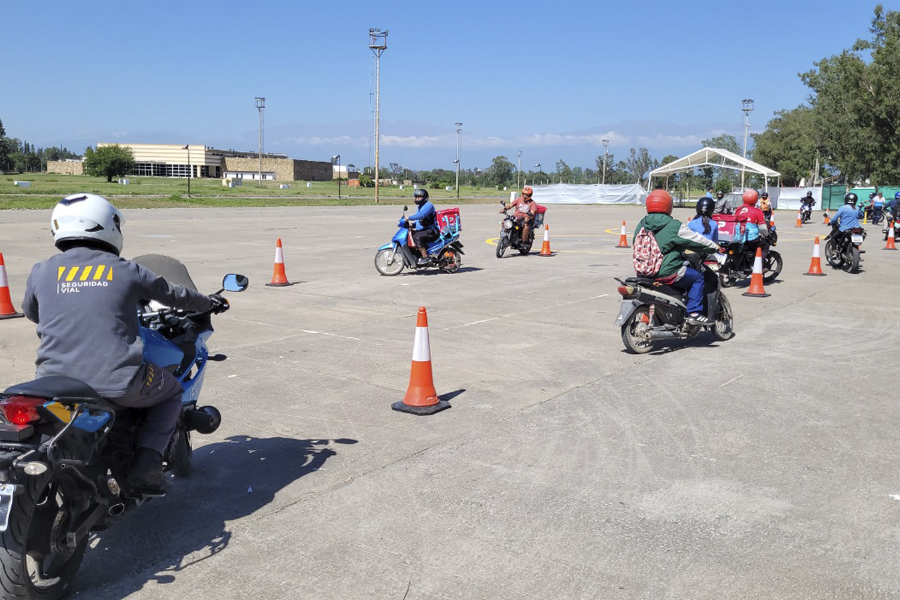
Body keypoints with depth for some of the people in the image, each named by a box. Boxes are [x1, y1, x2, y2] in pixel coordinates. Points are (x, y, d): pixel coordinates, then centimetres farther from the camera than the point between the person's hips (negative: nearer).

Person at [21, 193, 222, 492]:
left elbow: (31, 312, 25)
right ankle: (146, 462, 5)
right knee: (171, 392, 24)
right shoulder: (126, 271, 3)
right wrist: (210, 303, 37)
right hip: (116, 383, -3)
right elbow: (174, 295, 17)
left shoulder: (42, 272, 7)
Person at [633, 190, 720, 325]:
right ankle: (694, 313, 5)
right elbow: (696, 240, -4)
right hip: (668, 273, -8)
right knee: (697, 277, 12)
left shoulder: (641, 225, 6)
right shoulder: (674, 226, -13)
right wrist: (715, 247, 13)